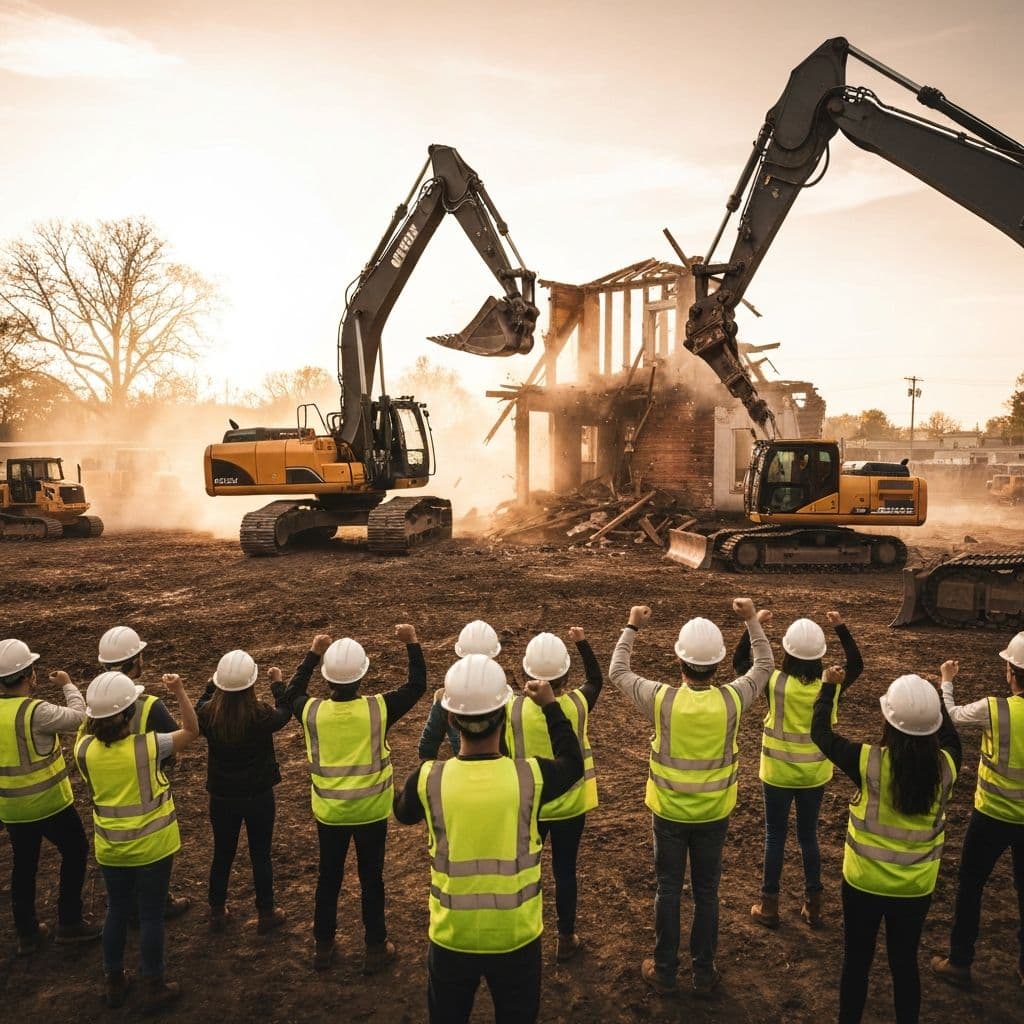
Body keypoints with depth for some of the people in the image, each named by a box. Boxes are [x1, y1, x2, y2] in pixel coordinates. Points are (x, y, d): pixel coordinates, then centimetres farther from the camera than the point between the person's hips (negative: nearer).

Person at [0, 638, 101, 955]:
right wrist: (68, 685, 2)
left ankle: (27, 934, 30)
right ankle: (69, 923, 22)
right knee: (75, 852, 14)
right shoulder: (35, 711, -26)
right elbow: (78, 717, -13)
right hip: (49, 802, -6)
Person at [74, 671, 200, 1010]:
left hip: (110, 849, 4)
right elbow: (192, 731, -11)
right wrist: (179, 692, -13)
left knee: (117, 912, 23)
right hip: (152, 847, -4)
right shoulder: (147, 746, -25)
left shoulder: (85, 749, -15)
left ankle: (115, 983, 39)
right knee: (151, 916, 11)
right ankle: (155, 987, 26)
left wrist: (94, 712, 6)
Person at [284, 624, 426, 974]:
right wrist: (412, 642, -3)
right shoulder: (378, 709, -20)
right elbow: (417, 686, -7)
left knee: (328, 877, 20)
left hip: (329, 812, 2)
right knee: (371, 879, 13)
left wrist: (313, 653, 12)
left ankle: (323, 946, 34)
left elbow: (292, 694, 10)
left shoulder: (313, 711, -14)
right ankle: (376, 948, 25)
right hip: (371, 811, -2)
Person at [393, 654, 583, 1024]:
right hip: (516, 936, 0)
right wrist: (550, 705, 10)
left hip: (451, 937, 1)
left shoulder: (428, 780, -19)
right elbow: (573, 763, 3)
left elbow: (403, 813, 6)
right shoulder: (530, 775, -20)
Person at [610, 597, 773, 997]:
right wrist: (751, 620, 7)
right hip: (714, 813, 1)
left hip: (669, 811, -1)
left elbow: (617, 672, -4)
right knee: (706, 893, 16)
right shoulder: (732, 699, -18)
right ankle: (704, 974, 30)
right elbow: (764, 665, 2)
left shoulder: (662, 699, -21)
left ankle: (665, 972, 28)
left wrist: (632, 626, 4)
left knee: (668, 891, 14)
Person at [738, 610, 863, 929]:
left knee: (775, 836, 12)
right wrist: (841, 627, 6)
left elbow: (739, 661, -5)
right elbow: (857, 665, 9)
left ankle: (769, 906, 21)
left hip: (778, 773, -2)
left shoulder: (775, 682, -19)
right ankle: (813, 905, 29)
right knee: (808, 835, 19)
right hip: (815, 774, 3)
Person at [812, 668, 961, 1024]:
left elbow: (820, 732, -9)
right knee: (905, 962, 22)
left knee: (857, 960, 18)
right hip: (917, 887, 2)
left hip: (864, 882, -2)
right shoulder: (945, 766, -16)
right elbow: (949, 735, 9)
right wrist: (932, 695, 17)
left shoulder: (869, 762, -25)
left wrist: (828, 686, 3)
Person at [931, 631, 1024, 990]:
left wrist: (946, 681, 14)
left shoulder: (994, 709, -21)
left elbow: (951, 715, -3)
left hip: (992, 816, -3)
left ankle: (959, 963, 25)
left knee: (970, 887, 14)